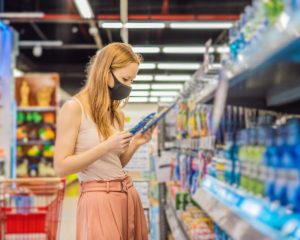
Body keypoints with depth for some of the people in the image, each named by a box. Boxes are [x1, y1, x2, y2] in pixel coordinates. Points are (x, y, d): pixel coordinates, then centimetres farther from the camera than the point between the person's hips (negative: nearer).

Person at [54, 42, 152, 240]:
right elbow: (61, 167, -13)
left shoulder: (116, 113, 14)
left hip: (128, 194, 8)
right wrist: (107, 146, -19)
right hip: (99, 199, -7)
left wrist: (135, 144, 0)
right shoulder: (74, 108, -9)